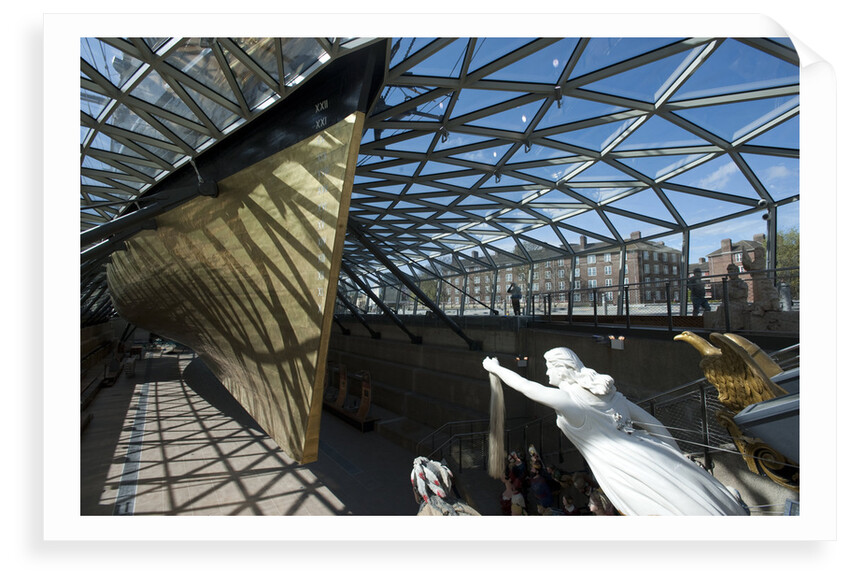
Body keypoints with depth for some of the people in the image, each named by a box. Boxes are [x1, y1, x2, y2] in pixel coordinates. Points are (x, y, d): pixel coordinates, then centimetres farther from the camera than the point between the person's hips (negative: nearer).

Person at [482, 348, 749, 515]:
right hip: (649, 455, 8)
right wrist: (678, 453, 21)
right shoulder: (606, 389, 7)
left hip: (622, 468, -8)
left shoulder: (567, 398, -17)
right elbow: (650, 421, 10)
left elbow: (525, 386, -10)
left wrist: (496, 368, 2)